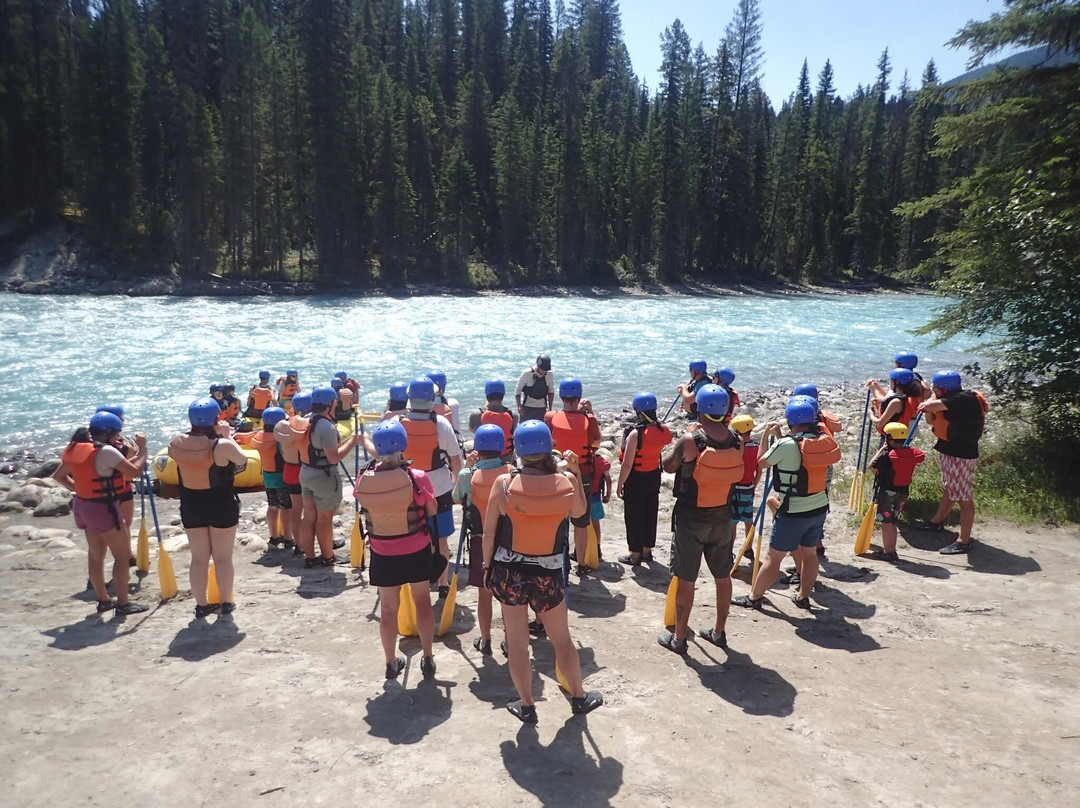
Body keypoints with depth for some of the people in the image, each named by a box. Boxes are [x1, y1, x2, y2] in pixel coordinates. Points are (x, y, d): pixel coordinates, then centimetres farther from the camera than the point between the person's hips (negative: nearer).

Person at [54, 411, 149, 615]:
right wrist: (142, 448, -10)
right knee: (122, 555, 3)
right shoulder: (106, 451, -21)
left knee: (95, 555, 18)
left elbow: (58, 476, 15)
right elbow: (135, 471, -21)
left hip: (83, 506, 9)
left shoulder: (78, 448, 5)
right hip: (103, 508, -9)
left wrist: (80, 488, 12)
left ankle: (103, 600, 29)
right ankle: (123, 603, 8)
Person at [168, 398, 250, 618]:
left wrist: (192, 432, 8)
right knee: (223, 558, 10)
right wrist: (227, 436, 1)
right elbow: (242, 460, -4)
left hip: (191, 507, 3)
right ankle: (227, 603, 19)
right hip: (222, 507, -3)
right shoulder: (223, 445, -20)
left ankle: (202, 604, 21)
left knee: (199, 558, 14)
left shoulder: (178, 443, -9)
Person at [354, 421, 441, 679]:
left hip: (383, 554, 1)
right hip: (417, 550, -1)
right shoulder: (416, 478, -22)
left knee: (388, 608, 16)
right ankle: (428, 659, 26)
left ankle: (391, 663, 32)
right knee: (422, 600, 19)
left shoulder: (363, 480, -17)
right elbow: (432, 510, -7)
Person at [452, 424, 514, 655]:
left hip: (481, 540, -1)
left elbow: (456, 498, 4)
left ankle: (485, 641, 25)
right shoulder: (514, 472, -11)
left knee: (484, 593, 13)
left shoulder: (469, 475, -13)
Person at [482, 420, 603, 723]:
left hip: (508, 572, 0)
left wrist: (487, 564, 10)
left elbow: (489, 533, -6)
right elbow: (580, 512, 8)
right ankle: (579, 698, 36)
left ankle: (526, 706, 28)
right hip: (548, 574, 1)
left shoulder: (504, 483, -14)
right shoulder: (566, 481, -13)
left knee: (517, 641, 14)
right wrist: (575, 471, 9)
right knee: (561, 638, 19)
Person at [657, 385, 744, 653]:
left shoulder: (690, 440, -21)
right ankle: (719, 631, 34)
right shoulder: (736, 441, -7)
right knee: (723, 576, 18)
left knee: (685, 580, 7)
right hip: (722, 518, 5)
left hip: (691, 519, -4)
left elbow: (668, 466, -6)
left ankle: (678, 637, 18)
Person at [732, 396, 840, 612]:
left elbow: (761, 462, -4)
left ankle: (754, 597, 15)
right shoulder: (824, 439, -2)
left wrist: (767, 435, 4)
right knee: (810, 553, 20)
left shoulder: (786, 444, -20)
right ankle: (803, 596, 31)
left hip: (793, 513, -6)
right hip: (819, 509, 6)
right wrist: (779, 436, 12)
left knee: (773, 557, 4)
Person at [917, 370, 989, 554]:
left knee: (964, 498, -3)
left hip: (962, 455, -10)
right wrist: (927, 409, -7)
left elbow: (932, 405, -37)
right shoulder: (952, 399, 8)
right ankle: (938, 521, 45)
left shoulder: (964, 399, -22)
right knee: (948, 490, 27)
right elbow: (931, 421, 11)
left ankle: (964, 541, 2)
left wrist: (925, 406, -16)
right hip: (951, 451, 10)